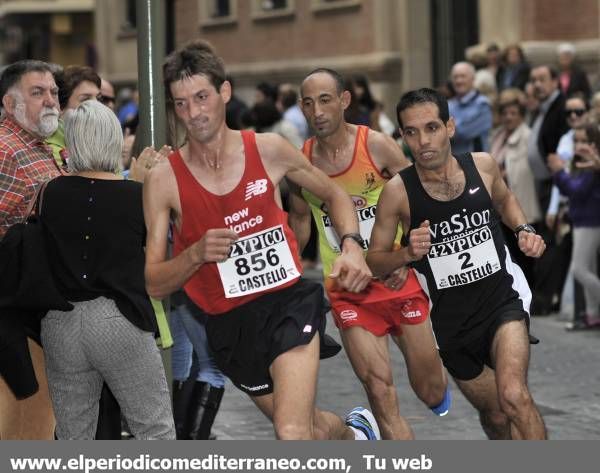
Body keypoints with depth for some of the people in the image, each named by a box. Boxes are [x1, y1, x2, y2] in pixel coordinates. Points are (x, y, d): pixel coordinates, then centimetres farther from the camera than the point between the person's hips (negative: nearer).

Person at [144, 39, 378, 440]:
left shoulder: (268, 150, -3)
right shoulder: (164, 179, -6)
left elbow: (334, 195, 14)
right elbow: (152, 284, -6)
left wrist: (351, 246, -4)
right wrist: (196, 254, -24)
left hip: (289, 303, -2)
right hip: (230, 325, 2)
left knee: (293, 434, -23)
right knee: (308, 430, 18)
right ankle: (356, 431, 50)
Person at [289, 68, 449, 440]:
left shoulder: (378, 146, -10)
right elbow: (300, 219, 14)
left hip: (397, 283, -1)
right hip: (348, 293, 1)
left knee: (432, 393, 9)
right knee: (380, 392, -12)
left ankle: (437, 364, 46)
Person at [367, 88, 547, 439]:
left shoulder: (483, 165, -7)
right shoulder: (398, 190, -13)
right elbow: (375, 261, -3)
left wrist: (524, 229, -1)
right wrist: (408, 254, -23)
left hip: (502, 298, -1)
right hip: (450, 317, 1)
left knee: (514, 396, -28)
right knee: (495, 414, 15)